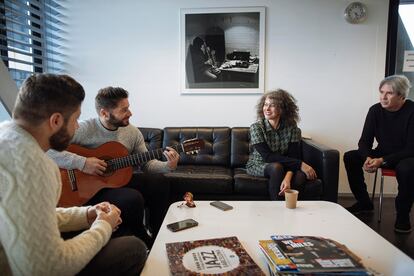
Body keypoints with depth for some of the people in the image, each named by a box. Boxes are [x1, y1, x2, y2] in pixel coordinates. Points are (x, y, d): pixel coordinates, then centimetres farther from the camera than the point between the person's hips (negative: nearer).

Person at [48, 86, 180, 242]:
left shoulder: (133, 132, 0)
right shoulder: (84, 129, -18)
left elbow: (146, 163, 6)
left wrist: (168, 166, -12)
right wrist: (81, 162, -33)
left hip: (119, 180, 6)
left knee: (160, 184, -11)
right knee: (133, 199, -30)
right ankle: (143, 244, 0)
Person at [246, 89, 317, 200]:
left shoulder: (291, 127, -9)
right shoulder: (256, 128, -16)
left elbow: (293, 156, -16)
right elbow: (268, 156, -24)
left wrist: (288, 178, -37)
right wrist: (300, 164, -30)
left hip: (284, 166, 2)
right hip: (258, 165, -2)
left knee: (300, 174, -29)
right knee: (276, 167, -34)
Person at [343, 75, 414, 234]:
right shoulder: (376, 110, -6)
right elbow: (364, 141, -5)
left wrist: (383, 161, -30)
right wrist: (368, 158, -26)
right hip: (382, 153, 5)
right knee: (350, 157, -13)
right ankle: (364, 203, 1)